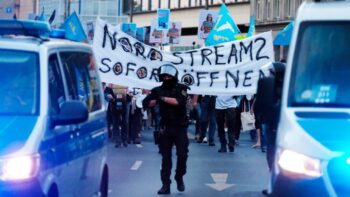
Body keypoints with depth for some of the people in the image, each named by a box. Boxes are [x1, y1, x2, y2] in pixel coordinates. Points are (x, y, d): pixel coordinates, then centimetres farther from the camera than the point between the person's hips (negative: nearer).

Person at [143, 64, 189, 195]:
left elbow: (180, 101, -21)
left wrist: (163, 98, -22)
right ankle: (166, 184, 3)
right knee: (166, 157, 2)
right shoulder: (158, 90, 5)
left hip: (180, 127, -2)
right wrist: (157, 100, -14)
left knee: (182, 155, -2)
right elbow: (146, 103, 2)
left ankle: (179, 177, 22)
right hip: (165, 128, 2)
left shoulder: (181, 88, -3)